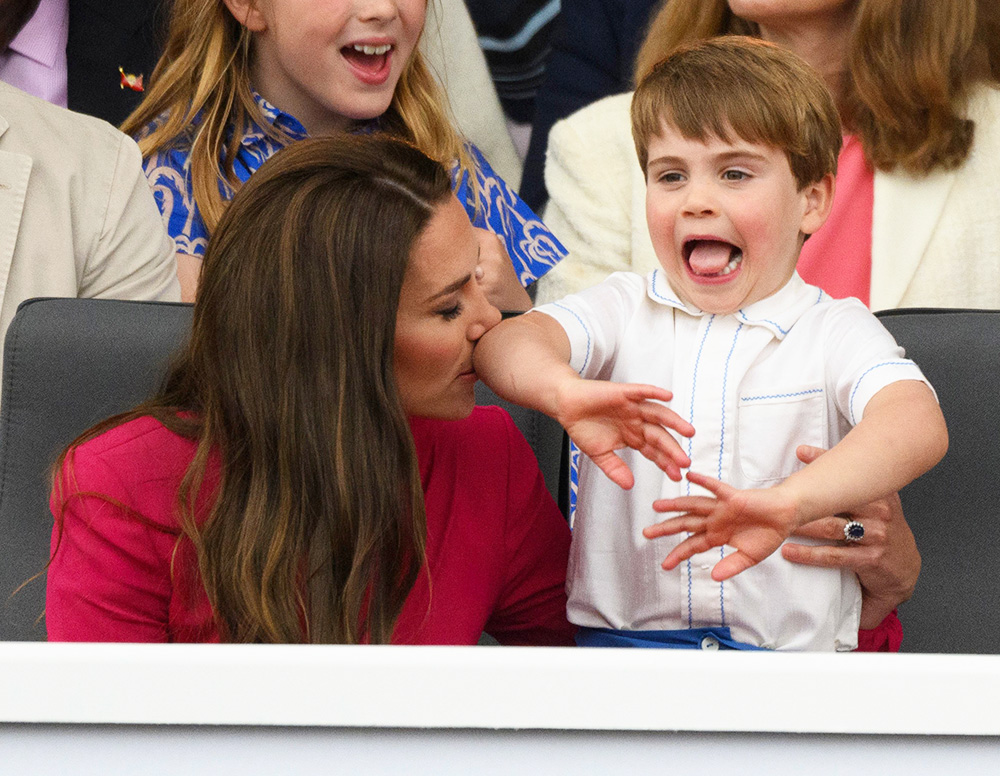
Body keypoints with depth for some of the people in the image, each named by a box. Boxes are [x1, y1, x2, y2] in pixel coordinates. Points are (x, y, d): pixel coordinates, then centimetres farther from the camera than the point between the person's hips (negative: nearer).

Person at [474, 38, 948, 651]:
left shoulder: (835, 331, 6)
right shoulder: (623, 309, 13)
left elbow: (919, 425, -15)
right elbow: (508, 341, -8)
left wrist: (789, 501, -35)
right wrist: (565, 391, -34)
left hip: (791, 646, -1)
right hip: (619, 633, 2)